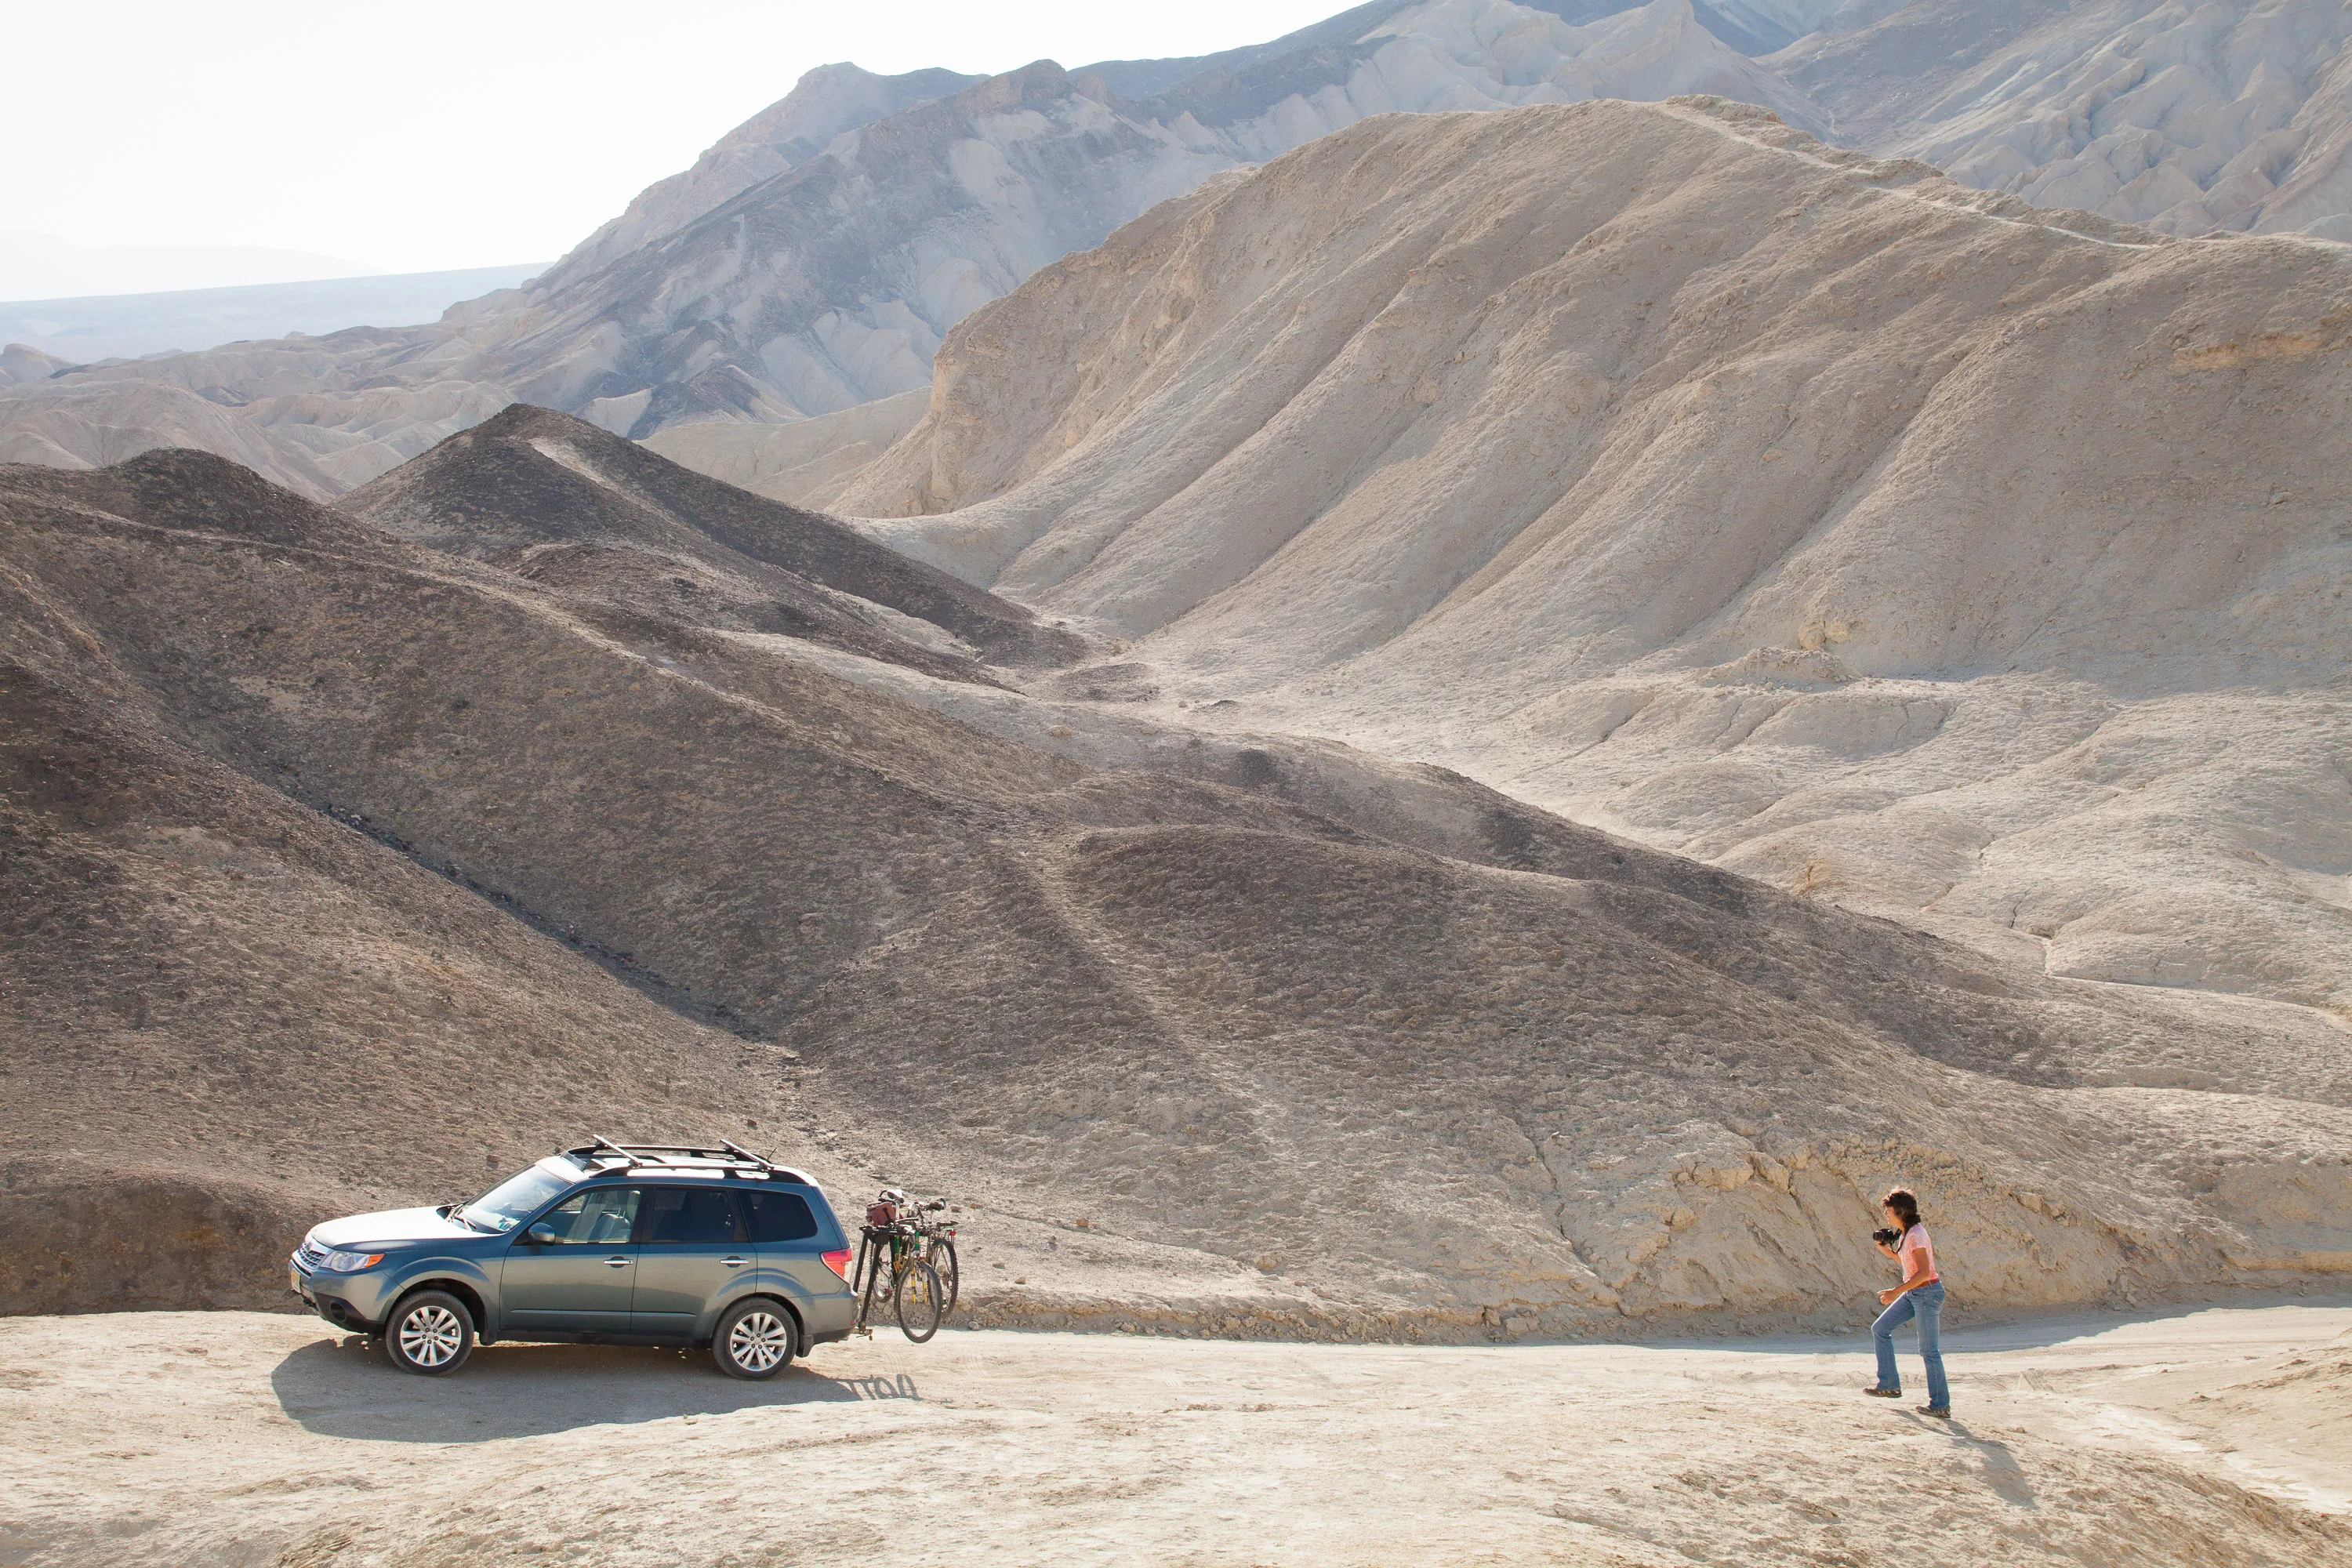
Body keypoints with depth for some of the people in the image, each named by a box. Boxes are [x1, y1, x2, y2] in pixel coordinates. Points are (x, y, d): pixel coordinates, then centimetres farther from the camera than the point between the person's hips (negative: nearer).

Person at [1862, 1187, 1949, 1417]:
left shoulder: (1916, 1234, -20)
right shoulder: (1905, 1233, 9)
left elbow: (1924, 1271, -26)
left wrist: (1896, 1292, -27)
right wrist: (1886, 1249, 9)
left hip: (1928, 1293, -10)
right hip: (1913, 1294, 10)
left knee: (1929, 1350, -3)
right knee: (1880, 1329, 9)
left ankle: (1941, 1404, 6)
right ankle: (1889, 1385, 13)